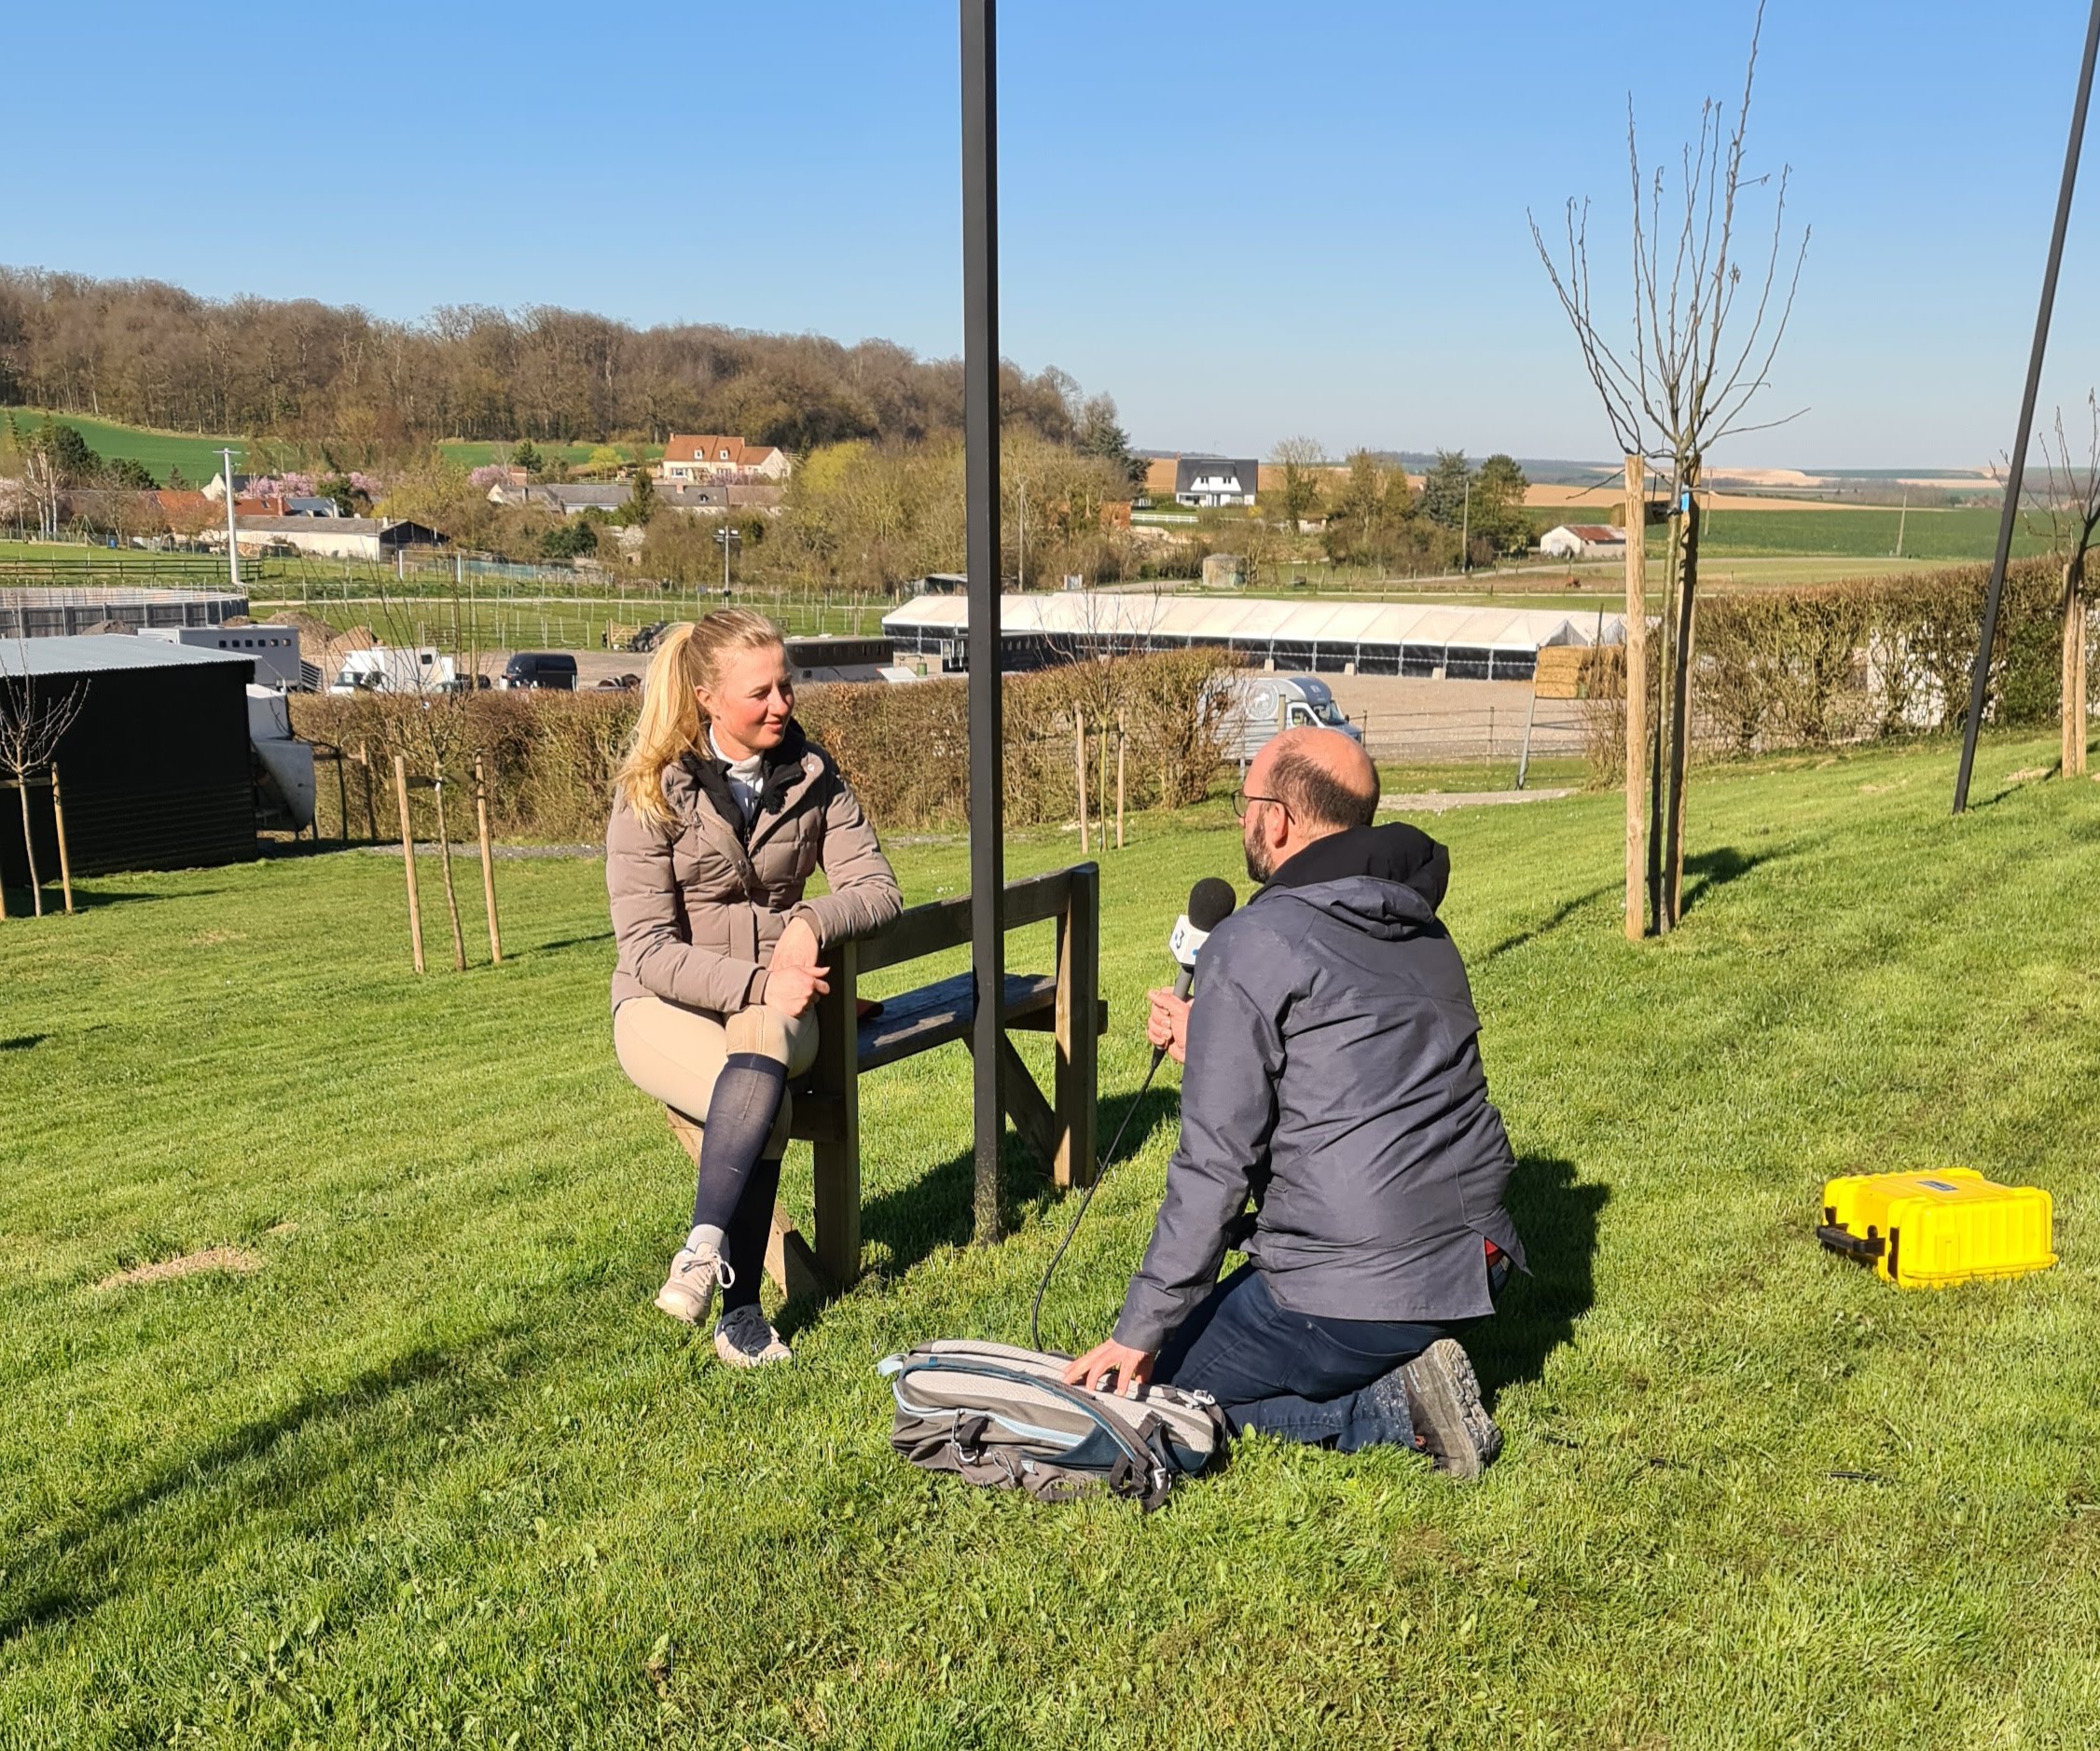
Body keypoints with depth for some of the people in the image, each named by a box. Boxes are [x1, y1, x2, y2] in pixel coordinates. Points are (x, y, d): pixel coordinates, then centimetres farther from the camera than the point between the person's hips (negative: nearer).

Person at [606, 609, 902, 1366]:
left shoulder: (811, 775, 0)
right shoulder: (651, 791, -10)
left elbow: (878, 887, -1)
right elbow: (647, 949, -15)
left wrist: (813, 921, -22)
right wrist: (757, 983, -29)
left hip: (771, 1001, 2)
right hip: (663, 1004, -2)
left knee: (761, 1041, -37)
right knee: (767, 1110, -33)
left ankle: (704, 1248, -38)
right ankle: (739, 1313, -25)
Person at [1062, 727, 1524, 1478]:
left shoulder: (1249, 945, -14)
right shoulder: (1424, 931, 10)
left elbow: (1215, 1163, -16)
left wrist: (1139, 1334, -8)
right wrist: (1211, 1047, 19)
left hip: (1352, 1294, -8)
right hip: (1474, 1264, 9)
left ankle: (1391, 1410, -2)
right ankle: (1402, 1370, 8)